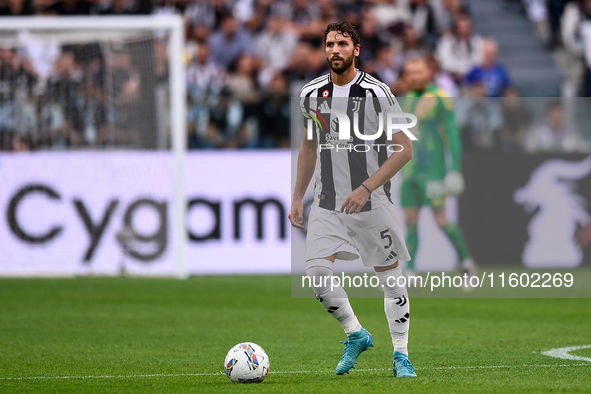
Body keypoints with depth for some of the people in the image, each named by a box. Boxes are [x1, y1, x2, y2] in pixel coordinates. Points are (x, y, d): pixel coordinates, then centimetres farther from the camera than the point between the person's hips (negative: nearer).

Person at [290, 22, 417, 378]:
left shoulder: (377, 92, -10)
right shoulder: (312, 94, 5)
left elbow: (405, 149, -11)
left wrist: (366, 188, -18)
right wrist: (298, 198, 15)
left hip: (373, 202, -3)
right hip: (328, 202, 4)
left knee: (390, 278, 1)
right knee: (317, 270, -14)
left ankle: (401, 355, 14)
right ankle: (356, 334, 6)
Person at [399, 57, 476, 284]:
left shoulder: (440, 99, -7)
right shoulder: (408, 100, 14)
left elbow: (453, 136, -10)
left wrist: (455, 170, -15)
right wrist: (402, 169, 21)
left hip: (432, 171, -7)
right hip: (409, 171, 7)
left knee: (441, 220, -6)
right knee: (410, 223, 3)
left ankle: (467, 262, 11)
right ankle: (409, 275, 2)